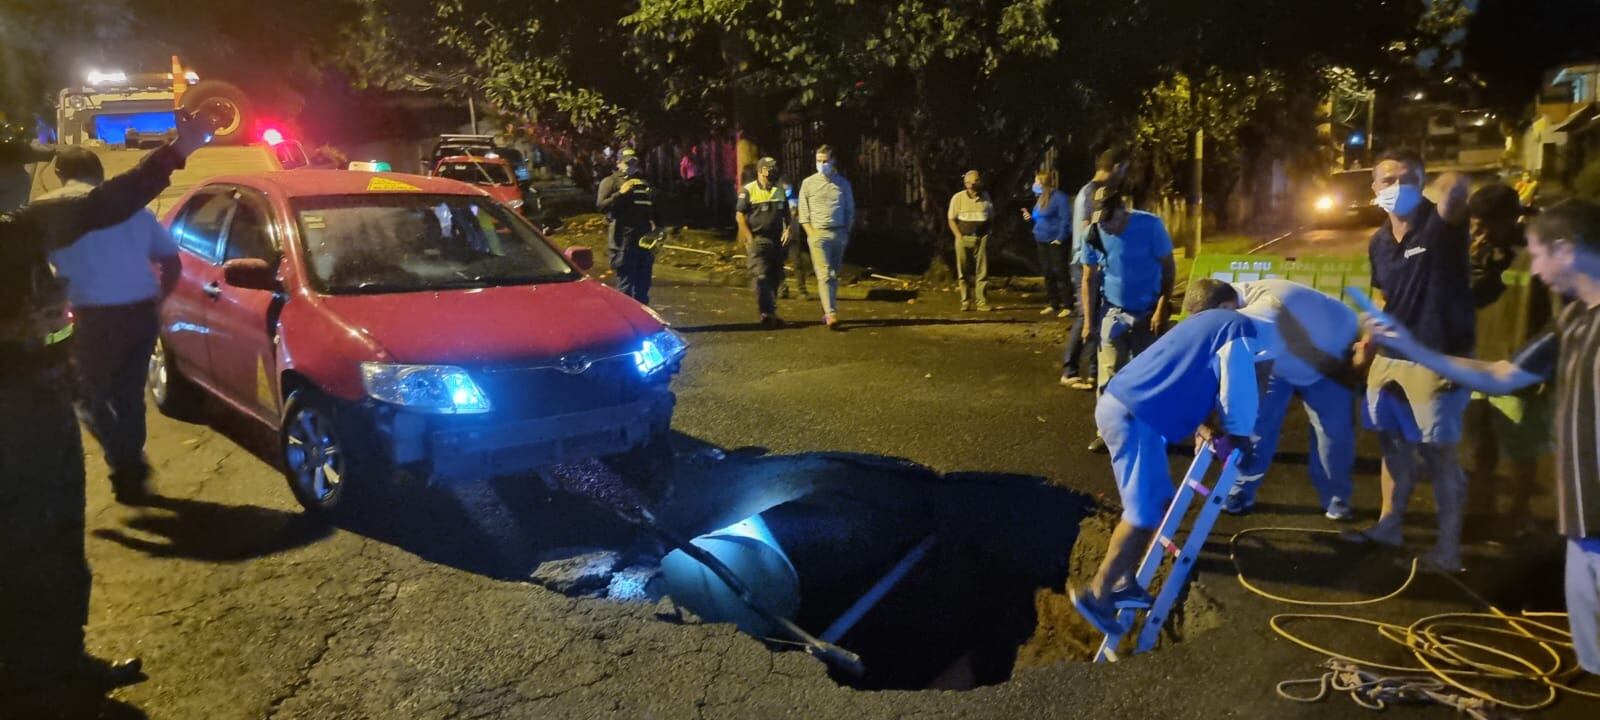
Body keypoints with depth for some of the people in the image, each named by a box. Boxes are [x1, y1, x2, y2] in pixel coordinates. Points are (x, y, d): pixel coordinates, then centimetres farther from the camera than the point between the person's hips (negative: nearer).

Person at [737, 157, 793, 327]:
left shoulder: (780, 190, 11)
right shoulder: (748, 191, -5)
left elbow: (786, 213, 20)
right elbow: (739, 215, -6)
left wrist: (787, 229, 3)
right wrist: (750, 238, -12)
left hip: (777, 241, 6)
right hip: (758, 240, -6)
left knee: (775, 278, 10)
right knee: (761, 277, -13)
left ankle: (771, 312, 21)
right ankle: (767, 313, -15)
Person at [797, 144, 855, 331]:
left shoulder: (843, 183, 10)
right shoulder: (808, 183, 4)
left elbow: (850, 211, 14)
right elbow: (804, 214, 4)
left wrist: (846, 233, 4)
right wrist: (811, 233, -6)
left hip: (839, 233, 3)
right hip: (818, 233, -3)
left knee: (834, 275, 8)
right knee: (825, 274, -12)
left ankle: (827, 311, 20)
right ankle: (831, 314, -19)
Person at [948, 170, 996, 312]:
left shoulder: (986, 197, 6)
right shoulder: (958, 198, -1)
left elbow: (991, 218, 15)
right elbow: (951, 219, 2)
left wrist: (987, 233, 3)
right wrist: (959, 237, -6)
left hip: (982, 239, 1)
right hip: (964, 238, -1)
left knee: (982, 272, -1)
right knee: (963, 272, 0)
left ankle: (982, 302, 3)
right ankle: (965, 302, 8)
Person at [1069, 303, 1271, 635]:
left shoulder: (1211, 322, 25)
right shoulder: (1240, 332, -3)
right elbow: (1239, 393, -5)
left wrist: (1206, 427, 20)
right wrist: (1239, 435, 13)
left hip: (1118, 403, 10)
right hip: (1134, 416, -10)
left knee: (1159, 502, 17)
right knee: (1144, 514, -3)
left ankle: (1122, 583, 22)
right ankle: (1096, 593, 2)